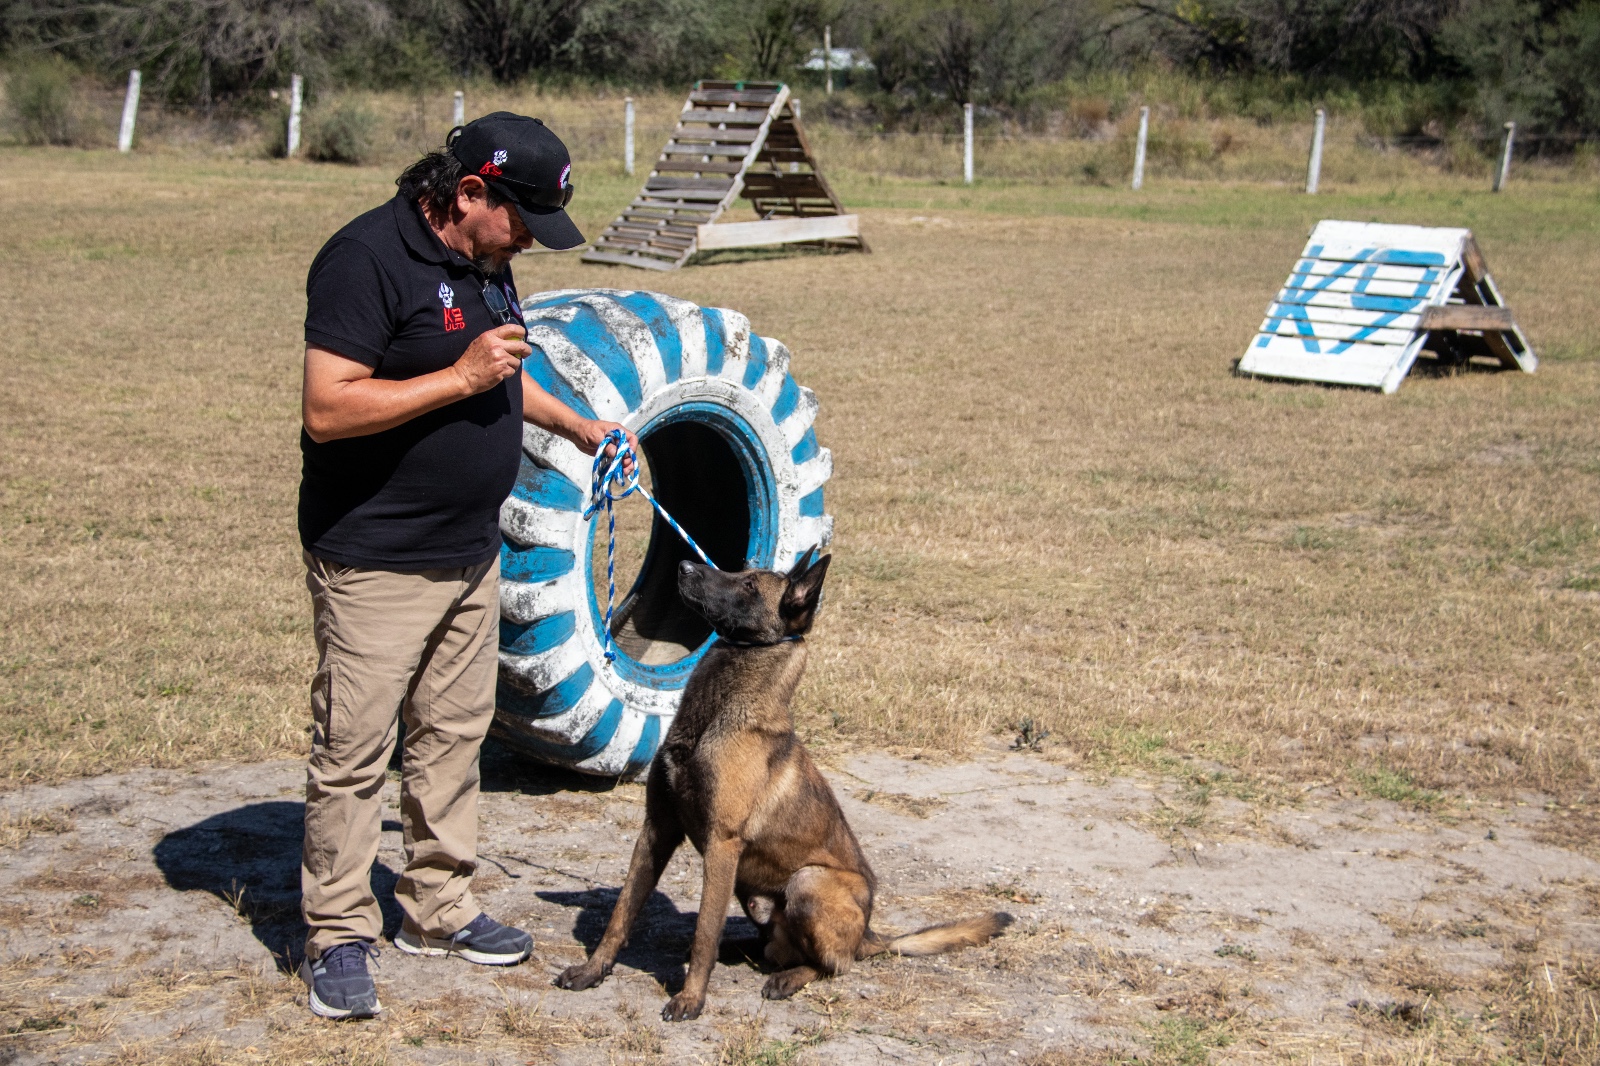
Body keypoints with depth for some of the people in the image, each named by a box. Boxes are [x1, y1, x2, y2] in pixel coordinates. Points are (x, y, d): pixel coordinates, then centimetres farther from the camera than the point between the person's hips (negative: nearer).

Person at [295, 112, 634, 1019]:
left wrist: (575, 426, 24)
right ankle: (338, 937, 9)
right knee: (354, 750, -2)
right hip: (375, 561, -9)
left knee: (454, 734, 16)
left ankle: (438, 909, 29)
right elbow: (328, 409, -26)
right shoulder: (367, 259, -19)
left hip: (471, 552, 9)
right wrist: (462, 377, -25)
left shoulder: (485, 262, 10)